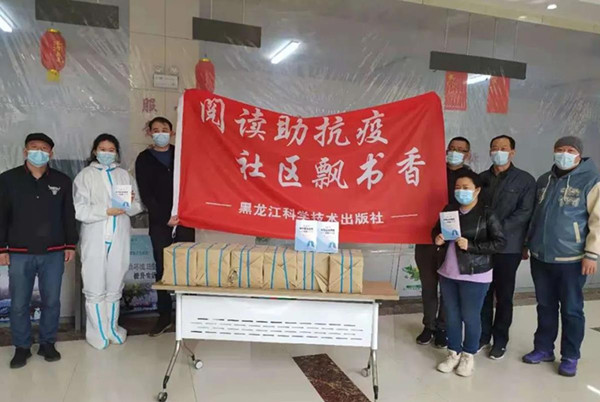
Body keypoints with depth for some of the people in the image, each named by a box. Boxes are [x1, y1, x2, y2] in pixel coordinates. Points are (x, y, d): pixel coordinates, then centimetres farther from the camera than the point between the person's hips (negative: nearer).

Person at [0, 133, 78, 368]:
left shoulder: (62, 181, 4)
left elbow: (69, 216, 7)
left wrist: (70, 245, 4)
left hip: (53, 253, 1)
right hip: (20, 253, 0)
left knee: (51, 301, 8)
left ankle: (47, 343, 24)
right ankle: (22, 347, 23)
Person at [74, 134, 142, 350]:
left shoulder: (124, 175, 11)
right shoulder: (85, 175, 2)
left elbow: (138, 207, 7)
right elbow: (79, 210, -8)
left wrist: (130, 204, -14)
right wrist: (106, 211, -18)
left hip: (119, 238, 3)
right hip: (95, 239, -3)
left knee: (115, 286, 10)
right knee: (95, 287, 2)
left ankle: (112, 327, 24)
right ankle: (97, 332, 15)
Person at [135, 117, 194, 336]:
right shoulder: (144, 159, 7)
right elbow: (145, 194, 0)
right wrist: (164, 218, -9)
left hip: (184, 220, 0)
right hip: (159, 223, 0)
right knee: (163, 269, 3)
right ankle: (164, 316, 13)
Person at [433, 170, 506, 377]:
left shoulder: (487, 214, -10)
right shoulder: (449, 210, 4)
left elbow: (500, 242, -12)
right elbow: (436, 230, 18)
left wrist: (471, 246, -20)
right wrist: (437, 239, -5)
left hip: (474, 275, -5)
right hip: (448, 273, 5)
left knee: (470, 316, 7)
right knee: (451, 315, 14)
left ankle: (468, 355, 26)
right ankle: (454, 353, 29)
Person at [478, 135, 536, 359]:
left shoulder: (525, 180, 0)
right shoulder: (482, 178, 11)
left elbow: (525, 213, -10)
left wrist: (500, 230, -19)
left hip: (508, 247, -3)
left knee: (503, 295, 6)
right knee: (483, 293, 9)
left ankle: (500, 340, 20)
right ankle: (483, 335, 24)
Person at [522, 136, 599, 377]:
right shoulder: (544, 180, 10)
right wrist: (527, 243, 16)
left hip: (571, 259, -5)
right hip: (540, 257, 5)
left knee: (571, 310, 7)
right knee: (545, 307, 15)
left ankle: (570, 357, 21)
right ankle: (543, 349, 28)